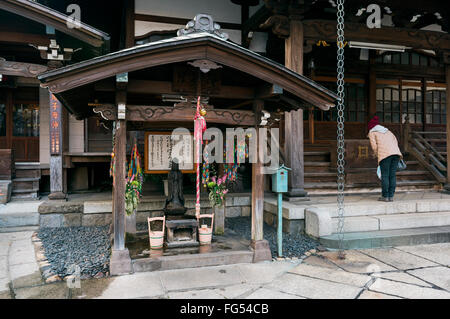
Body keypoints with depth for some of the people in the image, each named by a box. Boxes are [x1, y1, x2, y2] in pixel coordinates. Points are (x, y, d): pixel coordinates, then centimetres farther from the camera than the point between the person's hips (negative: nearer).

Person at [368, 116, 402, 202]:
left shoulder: (372, 132, 15)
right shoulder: (387, 131, 32)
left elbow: (374, 146, 2)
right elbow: (395, 142, 23)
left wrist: (377, 155, 15)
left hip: (385, 154, -5)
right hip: (396, 153, 6)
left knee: (385, 176, -1)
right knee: (392, 175, 7)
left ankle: (385, 196, 1)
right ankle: (391, 196, 7)